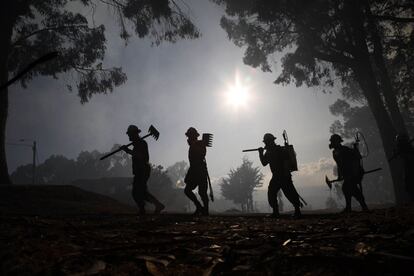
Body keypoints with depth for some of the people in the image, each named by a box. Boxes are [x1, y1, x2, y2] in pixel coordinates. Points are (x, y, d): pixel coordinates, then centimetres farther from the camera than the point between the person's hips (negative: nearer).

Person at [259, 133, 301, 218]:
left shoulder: (280, 150, -9)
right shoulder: (268, 152, 13)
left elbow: (286, 161, -14)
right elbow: (264, 163, 14)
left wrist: (286, 174, -20)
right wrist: (261, 153, 4)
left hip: (284, 176, -7)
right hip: (275, 177, 8)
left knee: (290, 193, -9)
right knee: (271, 193, 3)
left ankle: (297, 210, 0)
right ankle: (275, 212, 9)